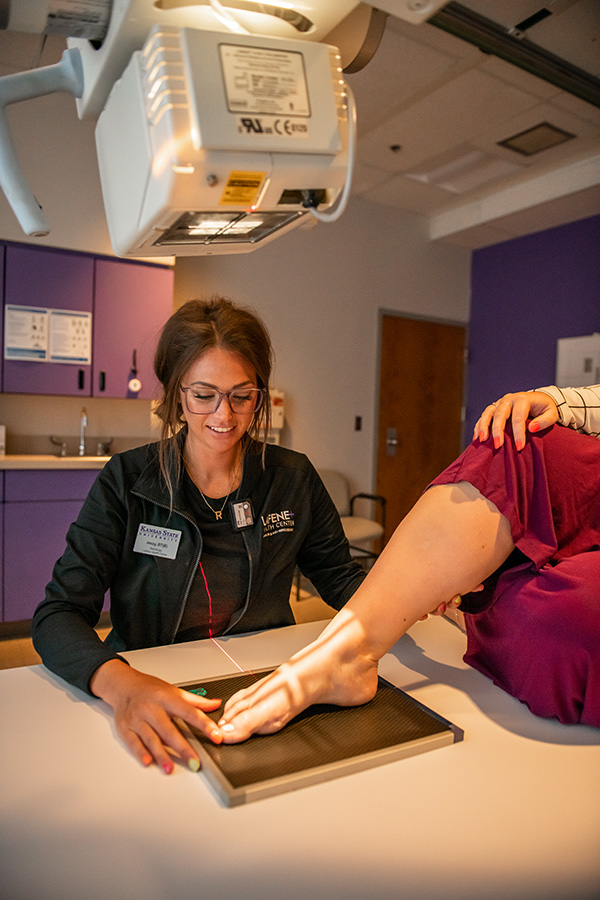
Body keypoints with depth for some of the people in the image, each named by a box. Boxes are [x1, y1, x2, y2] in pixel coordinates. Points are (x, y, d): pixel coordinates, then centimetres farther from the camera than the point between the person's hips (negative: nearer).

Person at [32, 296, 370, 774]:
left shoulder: (292, 478, 0)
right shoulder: (126, 482, -8)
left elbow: (341, 577, 8)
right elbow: (59, 614, -13)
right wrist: (121, 682, -34)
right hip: (151, 692, -2)